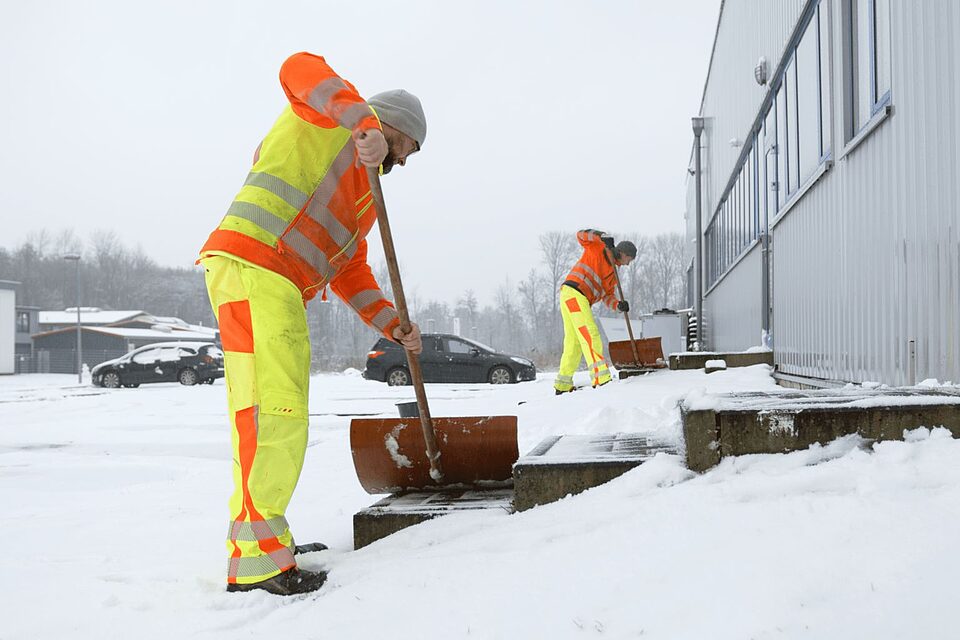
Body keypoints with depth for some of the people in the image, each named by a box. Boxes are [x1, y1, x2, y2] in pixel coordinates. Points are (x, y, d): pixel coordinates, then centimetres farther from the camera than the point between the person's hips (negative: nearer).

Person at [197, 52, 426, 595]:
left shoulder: (366, 195, 30)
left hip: (281, 291, 10)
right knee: (274, 411, -15)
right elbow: (300, 69, -16)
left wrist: (394, 324, 13)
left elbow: (351, 272, 26)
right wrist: (367, 127, -27)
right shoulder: (327, 115, 7)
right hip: (252, 269, -10)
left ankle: (257, 533, 26)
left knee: (280, 417, 15)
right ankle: (257, 560, -14)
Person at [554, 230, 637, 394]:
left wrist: (619, 305, -3)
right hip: (573, 293, -9)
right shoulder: (596, 248, 4)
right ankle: (601, 378, -27)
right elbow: (581, 235, -9)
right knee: (591, 335, -18)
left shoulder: (612, 273, 23)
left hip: (579, 300, 9)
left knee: (574, 343, 13)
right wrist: (603, 237, -20)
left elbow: (607, 296, 17)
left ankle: (562, 385, 20)